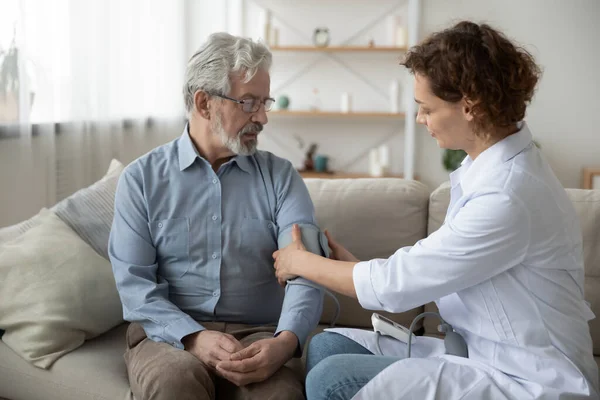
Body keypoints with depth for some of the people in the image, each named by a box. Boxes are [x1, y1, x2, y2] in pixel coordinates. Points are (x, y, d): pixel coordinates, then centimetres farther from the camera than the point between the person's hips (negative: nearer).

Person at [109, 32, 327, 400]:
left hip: (258, 335, 1)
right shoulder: (141, 178, 4)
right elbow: (133, 281, -5)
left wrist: (287, 340, -27)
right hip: (168, 333, 0)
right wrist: (193, 337, -22)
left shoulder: (280, 176, 6)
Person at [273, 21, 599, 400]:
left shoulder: (508, 198, -26)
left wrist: (302, 262, -4)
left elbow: (395, 284, -19)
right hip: (481, 353, 9)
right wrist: (351, 264, 5)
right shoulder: (488, 165, 4)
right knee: (325, 346, 2)